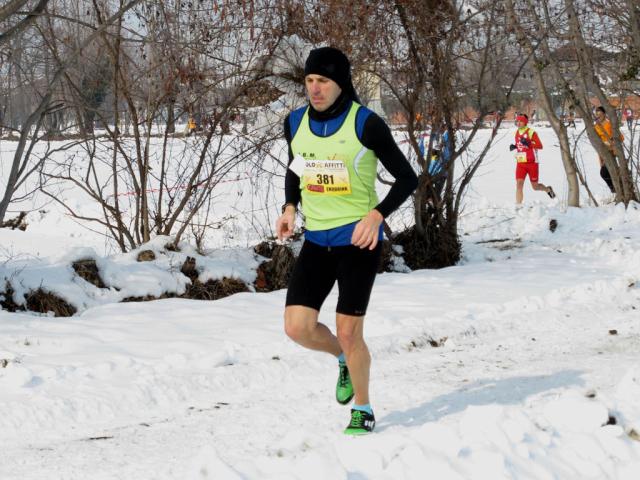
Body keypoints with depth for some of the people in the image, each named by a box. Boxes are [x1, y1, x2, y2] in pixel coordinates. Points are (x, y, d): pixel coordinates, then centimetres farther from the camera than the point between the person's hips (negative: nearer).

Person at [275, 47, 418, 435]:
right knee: (298, 327, -5)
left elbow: (407, 178, -8)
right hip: (316, 240, 5)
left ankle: (363, 408, 19)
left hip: (359, 239, -5)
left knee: (349, 332, -4)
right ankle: (345, 359, 27)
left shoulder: (366, 124, -13)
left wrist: (377, 214, -22)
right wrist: (290, 208, 3)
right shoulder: (295, 123, 2)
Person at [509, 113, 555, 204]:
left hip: (532, 163, -4)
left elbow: (540, 146, -14)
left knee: (535, 186, 8)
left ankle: (548, 189, 39)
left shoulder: (531, 132, -11)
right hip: (520, 163, 5)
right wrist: (514, 146, 3)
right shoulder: (517, 133, 9)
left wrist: (529, 143, -28)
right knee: (519, 184, -11)